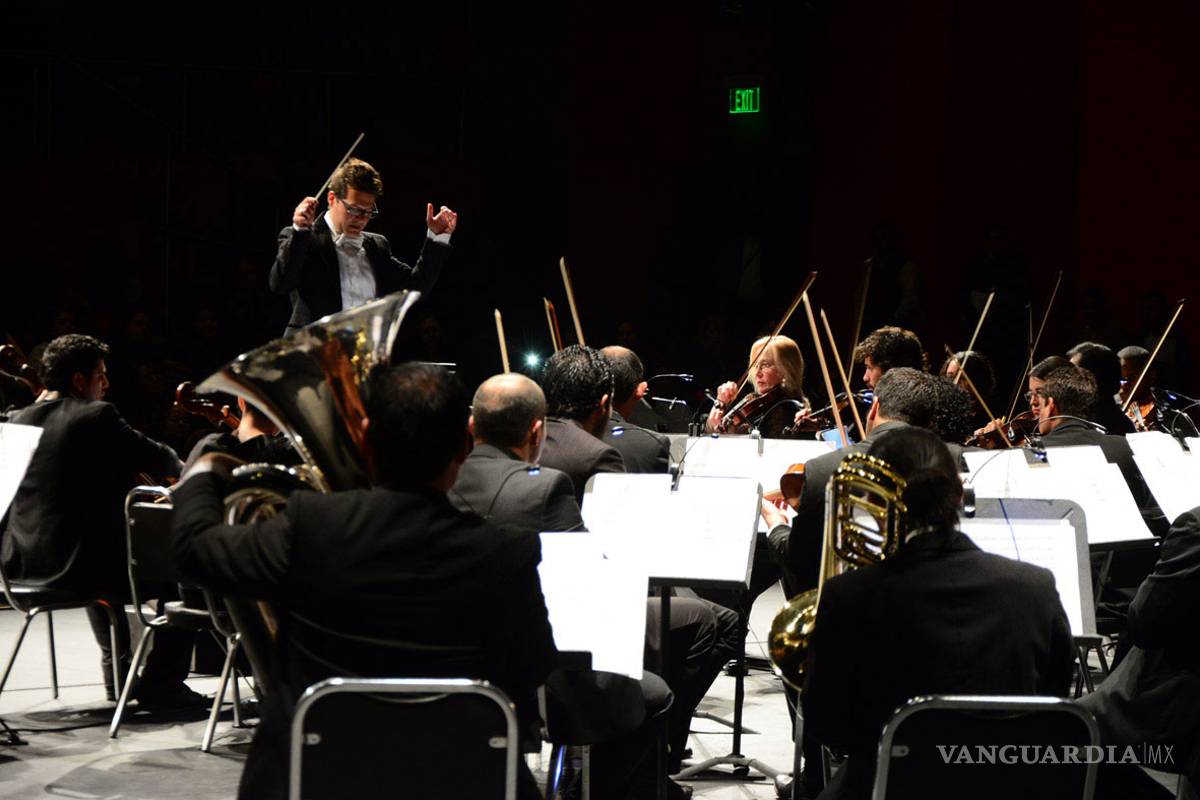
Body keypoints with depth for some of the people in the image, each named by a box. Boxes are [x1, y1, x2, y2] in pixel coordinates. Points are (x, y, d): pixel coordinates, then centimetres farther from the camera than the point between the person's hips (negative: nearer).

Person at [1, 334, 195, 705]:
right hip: (78, 563, -8)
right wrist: (181, 466, 16)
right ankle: (162, 684, 11)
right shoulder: (97, 415, -12)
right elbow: (159, 460, -4)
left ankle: (120, 675, 41)